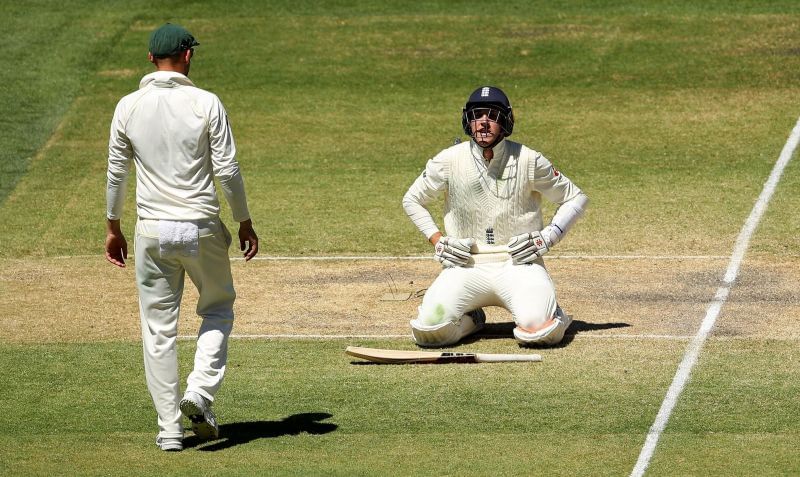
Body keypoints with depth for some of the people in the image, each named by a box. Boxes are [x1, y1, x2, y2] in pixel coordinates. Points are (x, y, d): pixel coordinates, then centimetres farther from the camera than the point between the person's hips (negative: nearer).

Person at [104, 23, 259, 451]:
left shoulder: (128, 107, -1)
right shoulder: (206, 103, -9)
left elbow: (116, 172, 6)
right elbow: (227, 169, -8)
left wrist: (113, 227, 17)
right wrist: (244, 223, 3)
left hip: (152, 232, 2)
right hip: (201, 229, -2)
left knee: (158, 328, 8)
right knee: (218, 307, 19)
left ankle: (169, 428, 7)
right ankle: (200, 393, -2)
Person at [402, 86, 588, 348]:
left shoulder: (529, 160, -3)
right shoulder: (449, 160, -1)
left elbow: (575, 198, 8)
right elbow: (412, 200, 16)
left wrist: (547, 237, -5)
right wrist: (437, 241, 3)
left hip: (519, 263, -2)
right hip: (466, 265, 2)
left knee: (539, 329, -30)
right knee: (430, 329, -22)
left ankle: (549, 310, 8)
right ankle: (471, 318, 12)